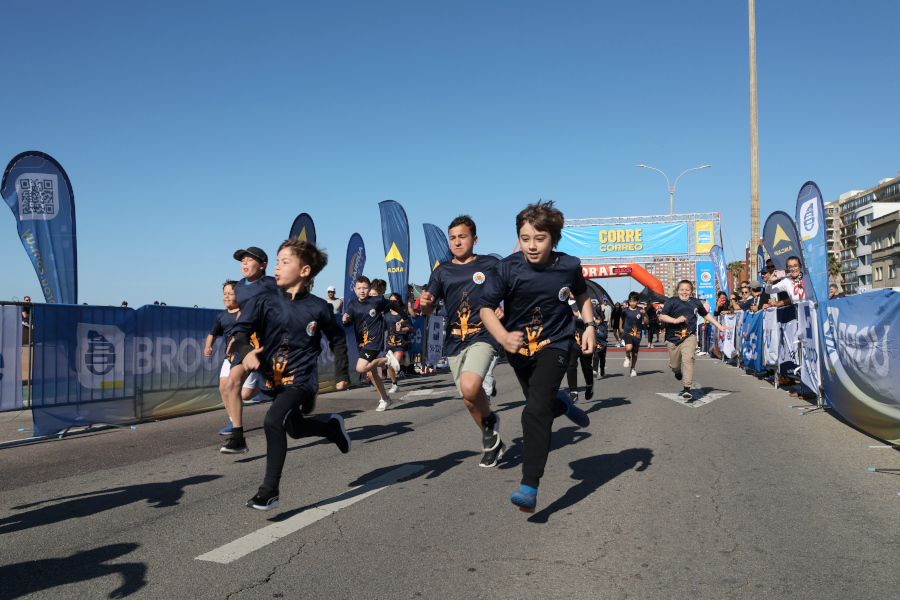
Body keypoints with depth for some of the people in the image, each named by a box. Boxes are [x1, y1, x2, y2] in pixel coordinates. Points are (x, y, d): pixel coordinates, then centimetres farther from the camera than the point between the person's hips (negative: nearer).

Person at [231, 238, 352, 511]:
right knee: (295, 429, 21)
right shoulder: (265, 300, -6)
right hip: (275, 378, 4)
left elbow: (338, 340, 7)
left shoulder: (318, 308, -8)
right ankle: (334, 427, 51)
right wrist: (246, 351, -34)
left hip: (302, 378, -4)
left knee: (273, 421, -23)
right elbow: (241, 329, -12)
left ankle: (269, 491, -11)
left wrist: (342, 375, 4)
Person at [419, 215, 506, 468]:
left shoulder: (490, 264, 1)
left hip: (483, 336, -4)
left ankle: (490, 420, 3)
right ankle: (493, 443, 33)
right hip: (454, 342, 4)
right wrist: (424, 302, -20)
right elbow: (427, 309, 4)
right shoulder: (442, 271, 8)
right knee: (470, 400, 11)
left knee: (470, 388, -28)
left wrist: (504, 309, -8)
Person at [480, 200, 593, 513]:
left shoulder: (569, 266, -13)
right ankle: (562, 404, 58)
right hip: (520, 348, 3)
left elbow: (582, 294, 10)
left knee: (536, 411, -19)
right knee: (541, 404, 20)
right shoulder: (509, 267, -18)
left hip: (555, 344, -2)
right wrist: (504, 337, -30)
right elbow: (486, 307, -14)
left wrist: (589, 325, -2)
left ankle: (529, 487, -19)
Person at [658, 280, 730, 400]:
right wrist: (675, 320, -22)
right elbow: (661, 316, -8)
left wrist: (719, 326, 26)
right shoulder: (672, 302, 0)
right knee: (674, 365, 7)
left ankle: (687, 389, -21)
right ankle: (678, 373, 47)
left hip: (689, 337, 0)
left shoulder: (696, 303, 10)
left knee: (688, 359, -22)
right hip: (673, 338, 0)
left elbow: (706, 315, 25)